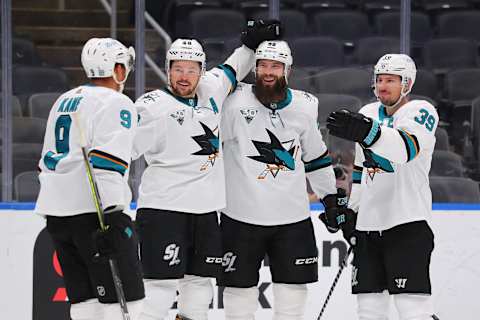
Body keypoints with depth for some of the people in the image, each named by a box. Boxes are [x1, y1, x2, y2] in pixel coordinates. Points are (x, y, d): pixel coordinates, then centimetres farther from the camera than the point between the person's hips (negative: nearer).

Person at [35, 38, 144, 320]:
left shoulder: (64, 101, 20)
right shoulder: (117, 104, -7)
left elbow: (48, 159, 25)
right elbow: (108, 161, -20)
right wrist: (112, 214, -25)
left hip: (55, 211, 8)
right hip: (91, 210, -8)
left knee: (85, 297, 10)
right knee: (125, 297, -6)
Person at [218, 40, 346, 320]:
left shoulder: (304, 106, 4)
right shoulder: (235, 102, -11)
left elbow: (316, 155, 16)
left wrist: (331, 197, 17)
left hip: (293, 216, 4)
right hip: (242, 215, -3)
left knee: (294, 287, 8)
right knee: (241, 287, 5)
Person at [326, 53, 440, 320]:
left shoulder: (421, 112, -8)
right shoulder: (368, 114, 15)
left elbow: (405, 147, -30)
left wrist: (367, 133, -46)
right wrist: (352, 209, 21)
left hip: (407, 223, -7)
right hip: (368, 227, 7)